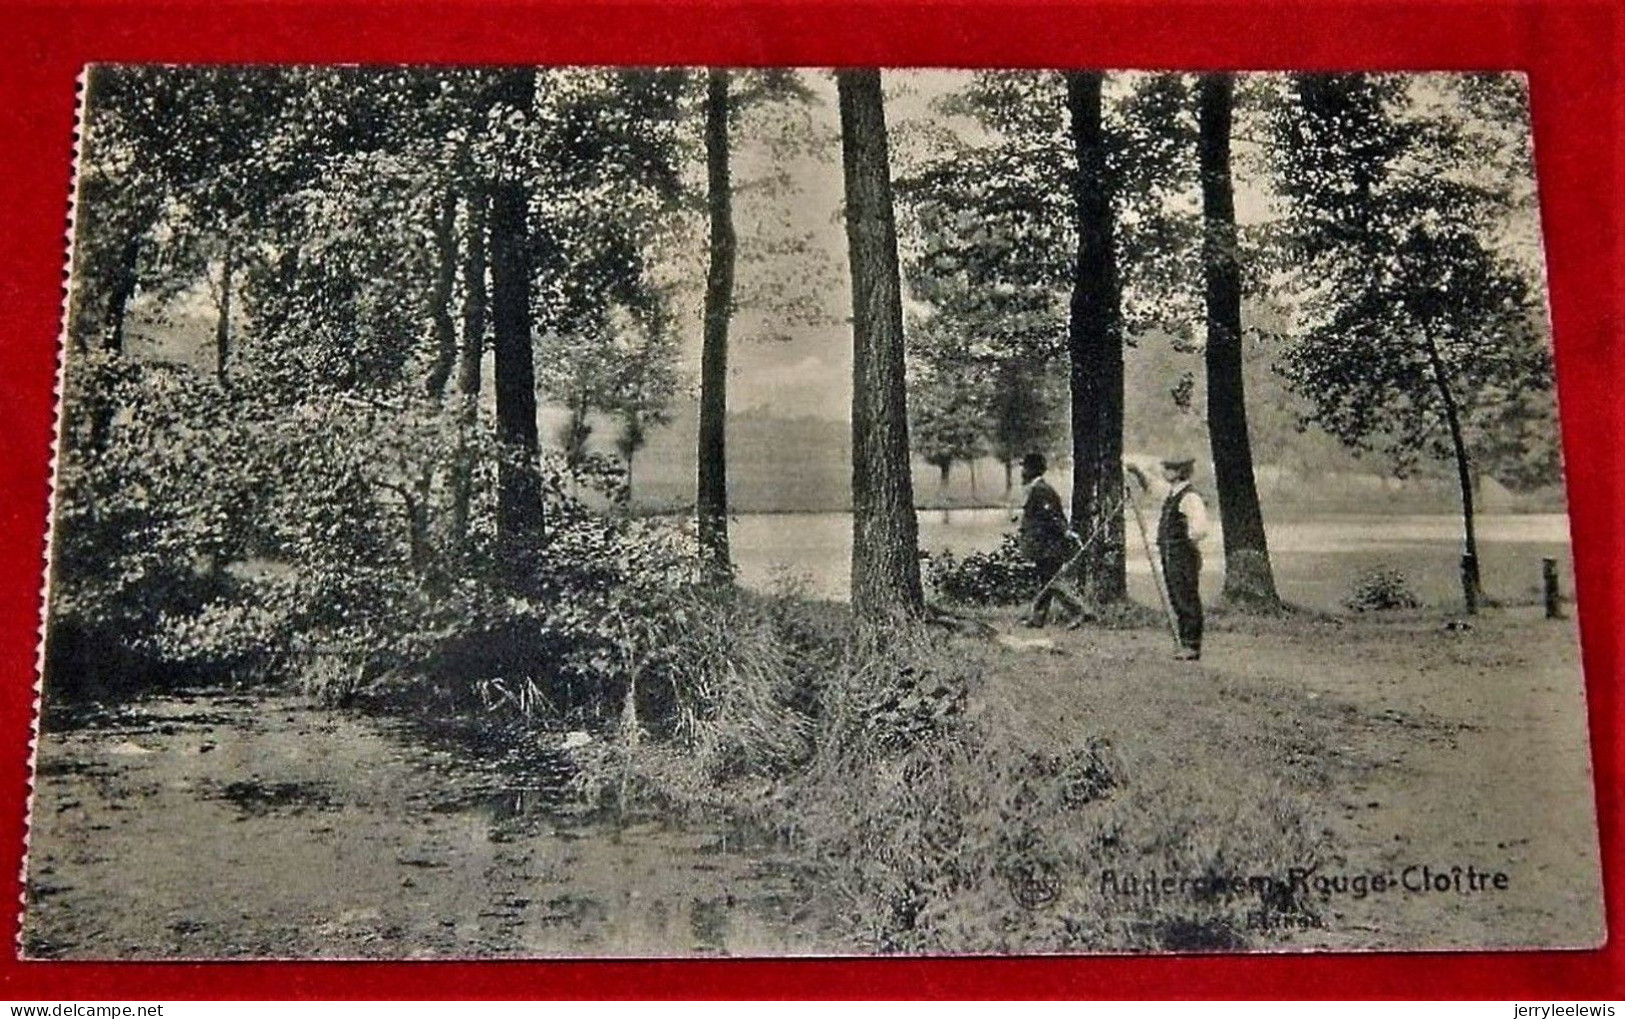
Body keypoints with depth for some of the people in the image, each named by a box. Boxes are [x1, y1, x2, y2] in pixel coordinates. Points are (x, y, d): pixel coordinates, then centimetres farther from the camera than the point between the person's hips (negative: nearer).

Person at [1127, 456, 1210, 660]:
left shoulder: (1189, 497, -14)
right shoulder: (1170, 494, 13)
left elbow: (1201, 528, -24)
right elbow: (1149, 488, 33)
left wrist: (1192, 539, -35)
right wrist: (1138, 473, 24)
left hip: (1184, 557, -9)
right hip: (1169, 556, 9)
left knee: (1188, 601, -5)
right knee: (1176, 601, 12)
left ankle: (1192, 646, 0)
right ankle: (1185, 643, 19)